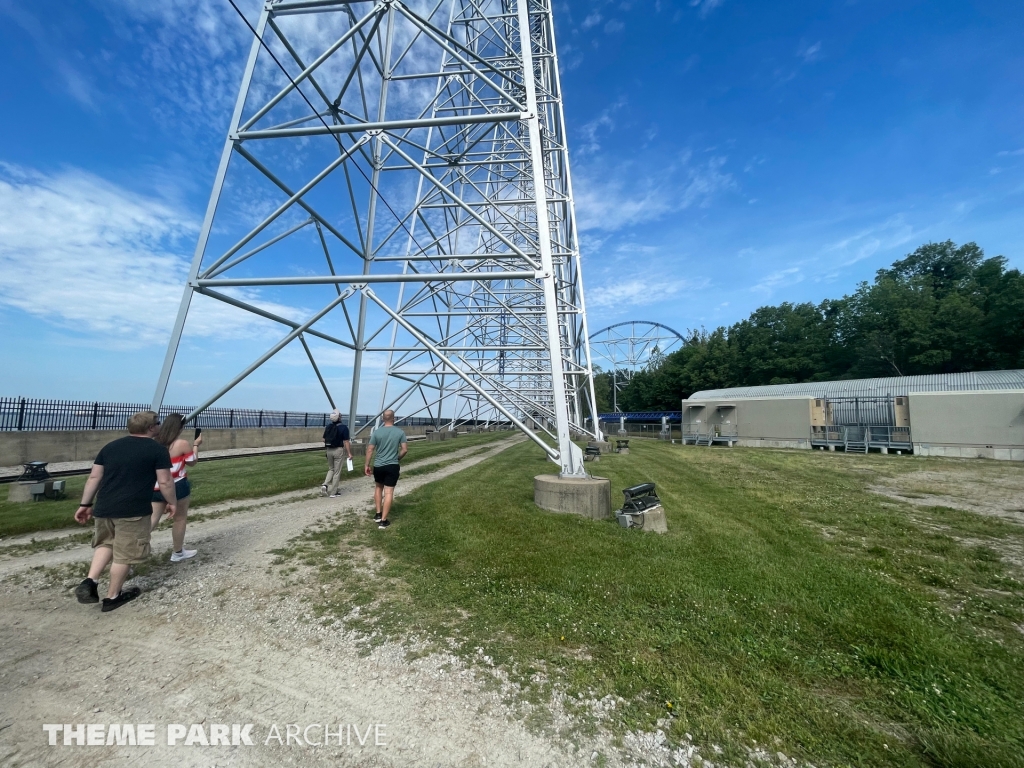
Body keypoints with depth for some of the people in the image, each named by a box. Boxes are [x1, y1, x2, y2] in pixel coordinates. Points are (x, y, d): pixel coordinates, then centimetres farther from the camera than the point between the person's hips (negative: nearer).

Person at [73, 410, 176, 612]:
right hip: (133, 511, -6)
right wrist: (171, 502, 8)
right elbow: (165, 482, -7)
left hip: (103, 508, 6)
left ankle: (89, 581, 13)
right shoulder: (158, 450, -7)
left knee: (106, 543, 29)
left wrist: (85, 504, 18)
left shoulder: (110, 446, 10)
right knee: (124, 554, 9)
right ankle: (112, 597, 22)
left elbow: (94, 477, 11)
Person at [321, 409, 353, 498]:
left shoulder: (328, 427, 4)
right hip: (339, 450, -5)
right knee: (337, 472, 4)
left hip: (329, 450, 5)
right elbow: (346, 442, -14)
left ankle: (325, 485, 1)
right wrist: (349, 453, -9)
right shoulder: (343, 427, -13)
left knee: (331, 469, 22)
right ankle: (333, 492, 8)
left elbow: (324, 440, 10)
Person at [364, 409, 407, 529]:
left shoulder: (377, 432, -4)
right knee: (388, 492, 2)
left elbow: (370, 450, -3)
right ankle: (383, 521, 4)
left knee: (379, 487, 24)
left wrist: (367, 465, 6)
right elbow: (405, 449, -6)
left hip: (378, 466, 2)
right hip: (392, 466, -2)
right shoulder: (400, 432, -6)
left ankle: (378, 514, 28)